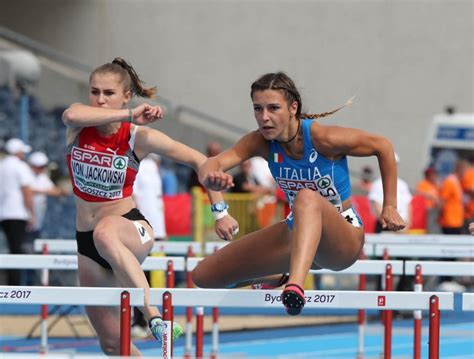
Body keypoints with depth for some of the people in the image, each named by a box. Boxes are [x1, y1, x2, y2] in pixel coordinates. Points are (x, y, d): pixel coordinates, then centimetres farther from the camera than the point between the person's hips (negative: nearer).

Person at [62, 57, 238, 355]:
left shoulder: (139, 138, -9)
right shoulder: (79, 126, -4)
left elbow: (200, 162, -3)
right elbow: (71, 114, -31)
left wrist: (220, 212, -9)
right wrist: (129, 115, -32)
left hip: (131, 229, -4)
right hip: (86, 241, 4)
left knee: (105, 235, -43)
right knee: (112, 342, 4)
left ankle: (155, 316, -51)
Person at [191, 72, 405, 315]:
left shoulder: (322, 138, -21)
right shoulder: (261, 142, -9)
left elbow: (383, 146, -8)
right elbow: (214, 163, -26)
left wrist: (390, 207, -6)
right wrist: (210, 177, -51)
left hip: (342, 242, -6)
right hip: (299, 232, 6)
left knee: (307, 199, -41)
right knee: (204, 276, 3)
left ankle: (295, 286, -62)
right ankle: (281, 277, 30)